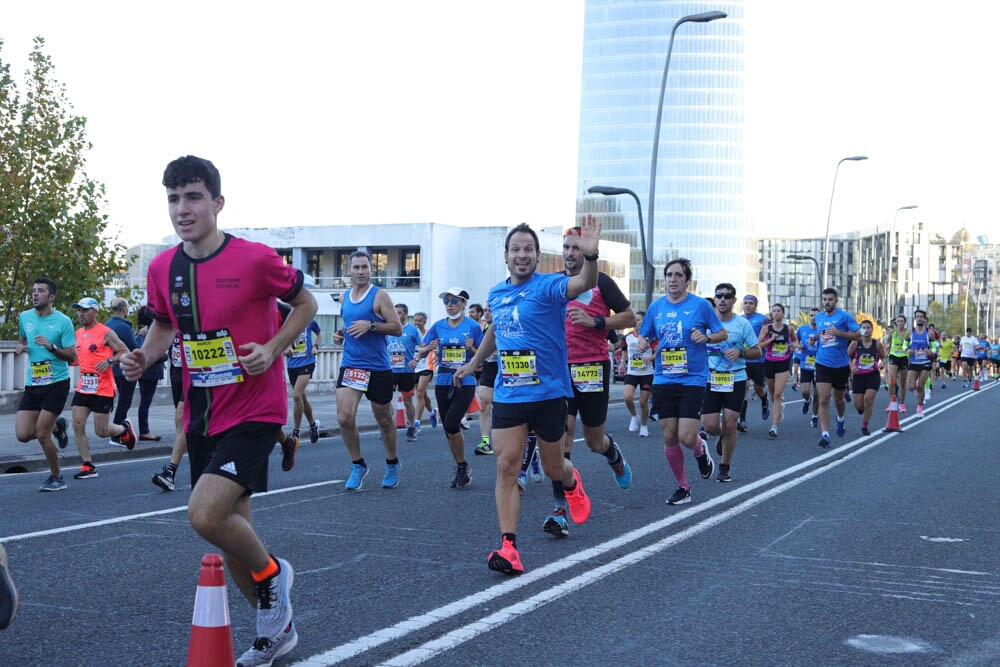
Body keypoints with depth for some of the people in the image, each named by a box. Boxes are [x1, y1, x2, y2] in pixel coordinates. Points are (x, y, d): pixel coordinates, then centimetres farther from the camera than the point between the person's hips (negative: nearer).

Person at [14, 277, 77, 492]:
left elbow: (72, 356, -10)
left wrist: (51, 347, -25)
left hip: (56, 383, -5)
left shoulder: (63, 321, -9)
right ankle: (56, 426, 28)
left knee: (42, 434, -8)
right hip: (32, 385, 5)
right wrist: (20, 347, 4)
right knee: (22, 435, -3)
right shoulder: (24, 317, 6)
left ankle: (56, 477, 12)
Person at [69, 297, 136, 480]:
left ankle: (125, 429, 31)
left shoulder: (106, 333, -9)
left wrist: (110, 360, -24)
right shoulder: (78, 334, 12)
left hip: (102, 389, -6)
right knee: (77, 426, -3)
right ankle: (88, 467, 5)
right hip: (83, 387, 6)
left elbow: (125, 352, -8)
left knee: (101, 431, -2)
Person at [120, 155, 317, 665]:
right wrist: (144, 357, -2)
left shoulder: (256, 259, -14)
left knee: (205, 514, -24)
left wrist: (272, 348, -15)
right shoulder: (162, 268, 1)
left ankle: (272, 573, 7)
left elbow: (305, 304, 0)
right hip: (201, 417, 6)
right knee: (231, 535, 13)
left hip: (254, 411, -6)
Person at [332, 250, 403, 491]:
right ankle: (358, 466, 6)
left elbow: (397, 328, -10)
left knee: (384, 420, 10)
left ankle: (392, 465, 32)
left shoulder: (379, 295, -6)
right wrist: (341, 335, 6)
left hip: (378, 368, -4)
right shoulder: (344, 298, 11)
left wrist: (371, 326, -22)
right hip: (350, 365, 4)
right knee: (344, 418, -12)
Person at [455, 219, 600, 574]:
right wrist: (474, 363, 38)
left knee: (552, 467, 12)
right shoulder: (496, 294, 8)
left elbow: (583, 283, -32)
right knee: (506, 466, -8)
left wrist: (590, 256, -53)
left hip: (548, 394, -4)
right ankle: (508, 547, -8)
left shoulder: (549, 286, -10)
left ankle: (571, 482, 50)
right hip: (507, 395, 4)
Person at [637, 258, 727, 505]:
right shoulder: (656, 307, 7)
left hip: (693, 380, -3)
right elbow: (645, 336, 16)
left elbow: (723, 333, 5)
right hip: (663, 380, 3)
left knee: (686, 437, -11)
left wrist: (706, 337, -15)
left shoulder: (701, 305, -3)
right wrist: (643, 344, -6)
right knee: (669, 437, 4)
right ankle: (683, 488, 20)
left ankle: (701, 450, 26)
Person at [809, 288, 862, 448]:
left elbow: (858, 335, -10)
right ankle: (825, 434, -14)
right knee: (823, 400, -12)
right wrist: (815, 337, 4)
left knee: (838, 399, 16)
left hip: (841, 365, -2)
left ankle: (840, 419, 48)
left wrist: (838, 333, -21)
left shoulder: (844, 316, -7)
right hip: (823, 364, 2)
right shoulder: (818, 317, 8)